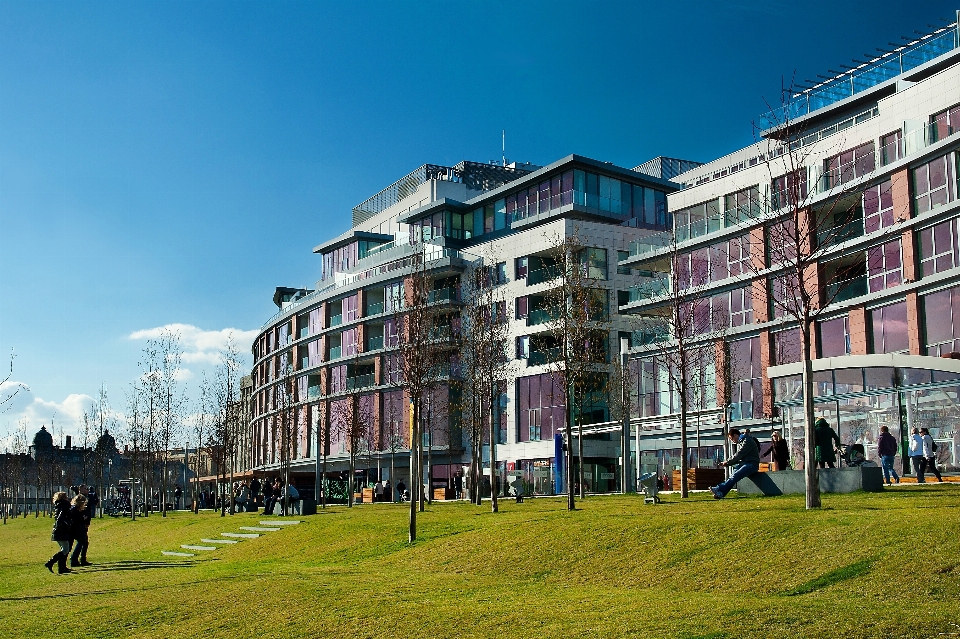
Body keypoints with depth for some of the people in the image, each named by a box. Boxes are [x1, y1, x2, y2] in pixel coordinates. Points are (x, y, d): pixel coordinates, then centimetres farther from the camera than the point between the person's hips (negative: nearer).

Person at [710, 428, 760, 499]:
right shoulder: (739, 443, 21)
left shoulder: (747, 441, -11)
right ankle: (720, 493, -33)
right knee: (732, 476, -16)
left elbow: (738, 455, -15)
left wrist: (727, 462, -7)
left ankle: (719, 489, -41)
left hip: (752, 464, -9)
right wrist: (727, 463, 6)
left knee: (735, 476, -27)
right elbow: (737, 458, 20)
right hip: (744, 463, 9)